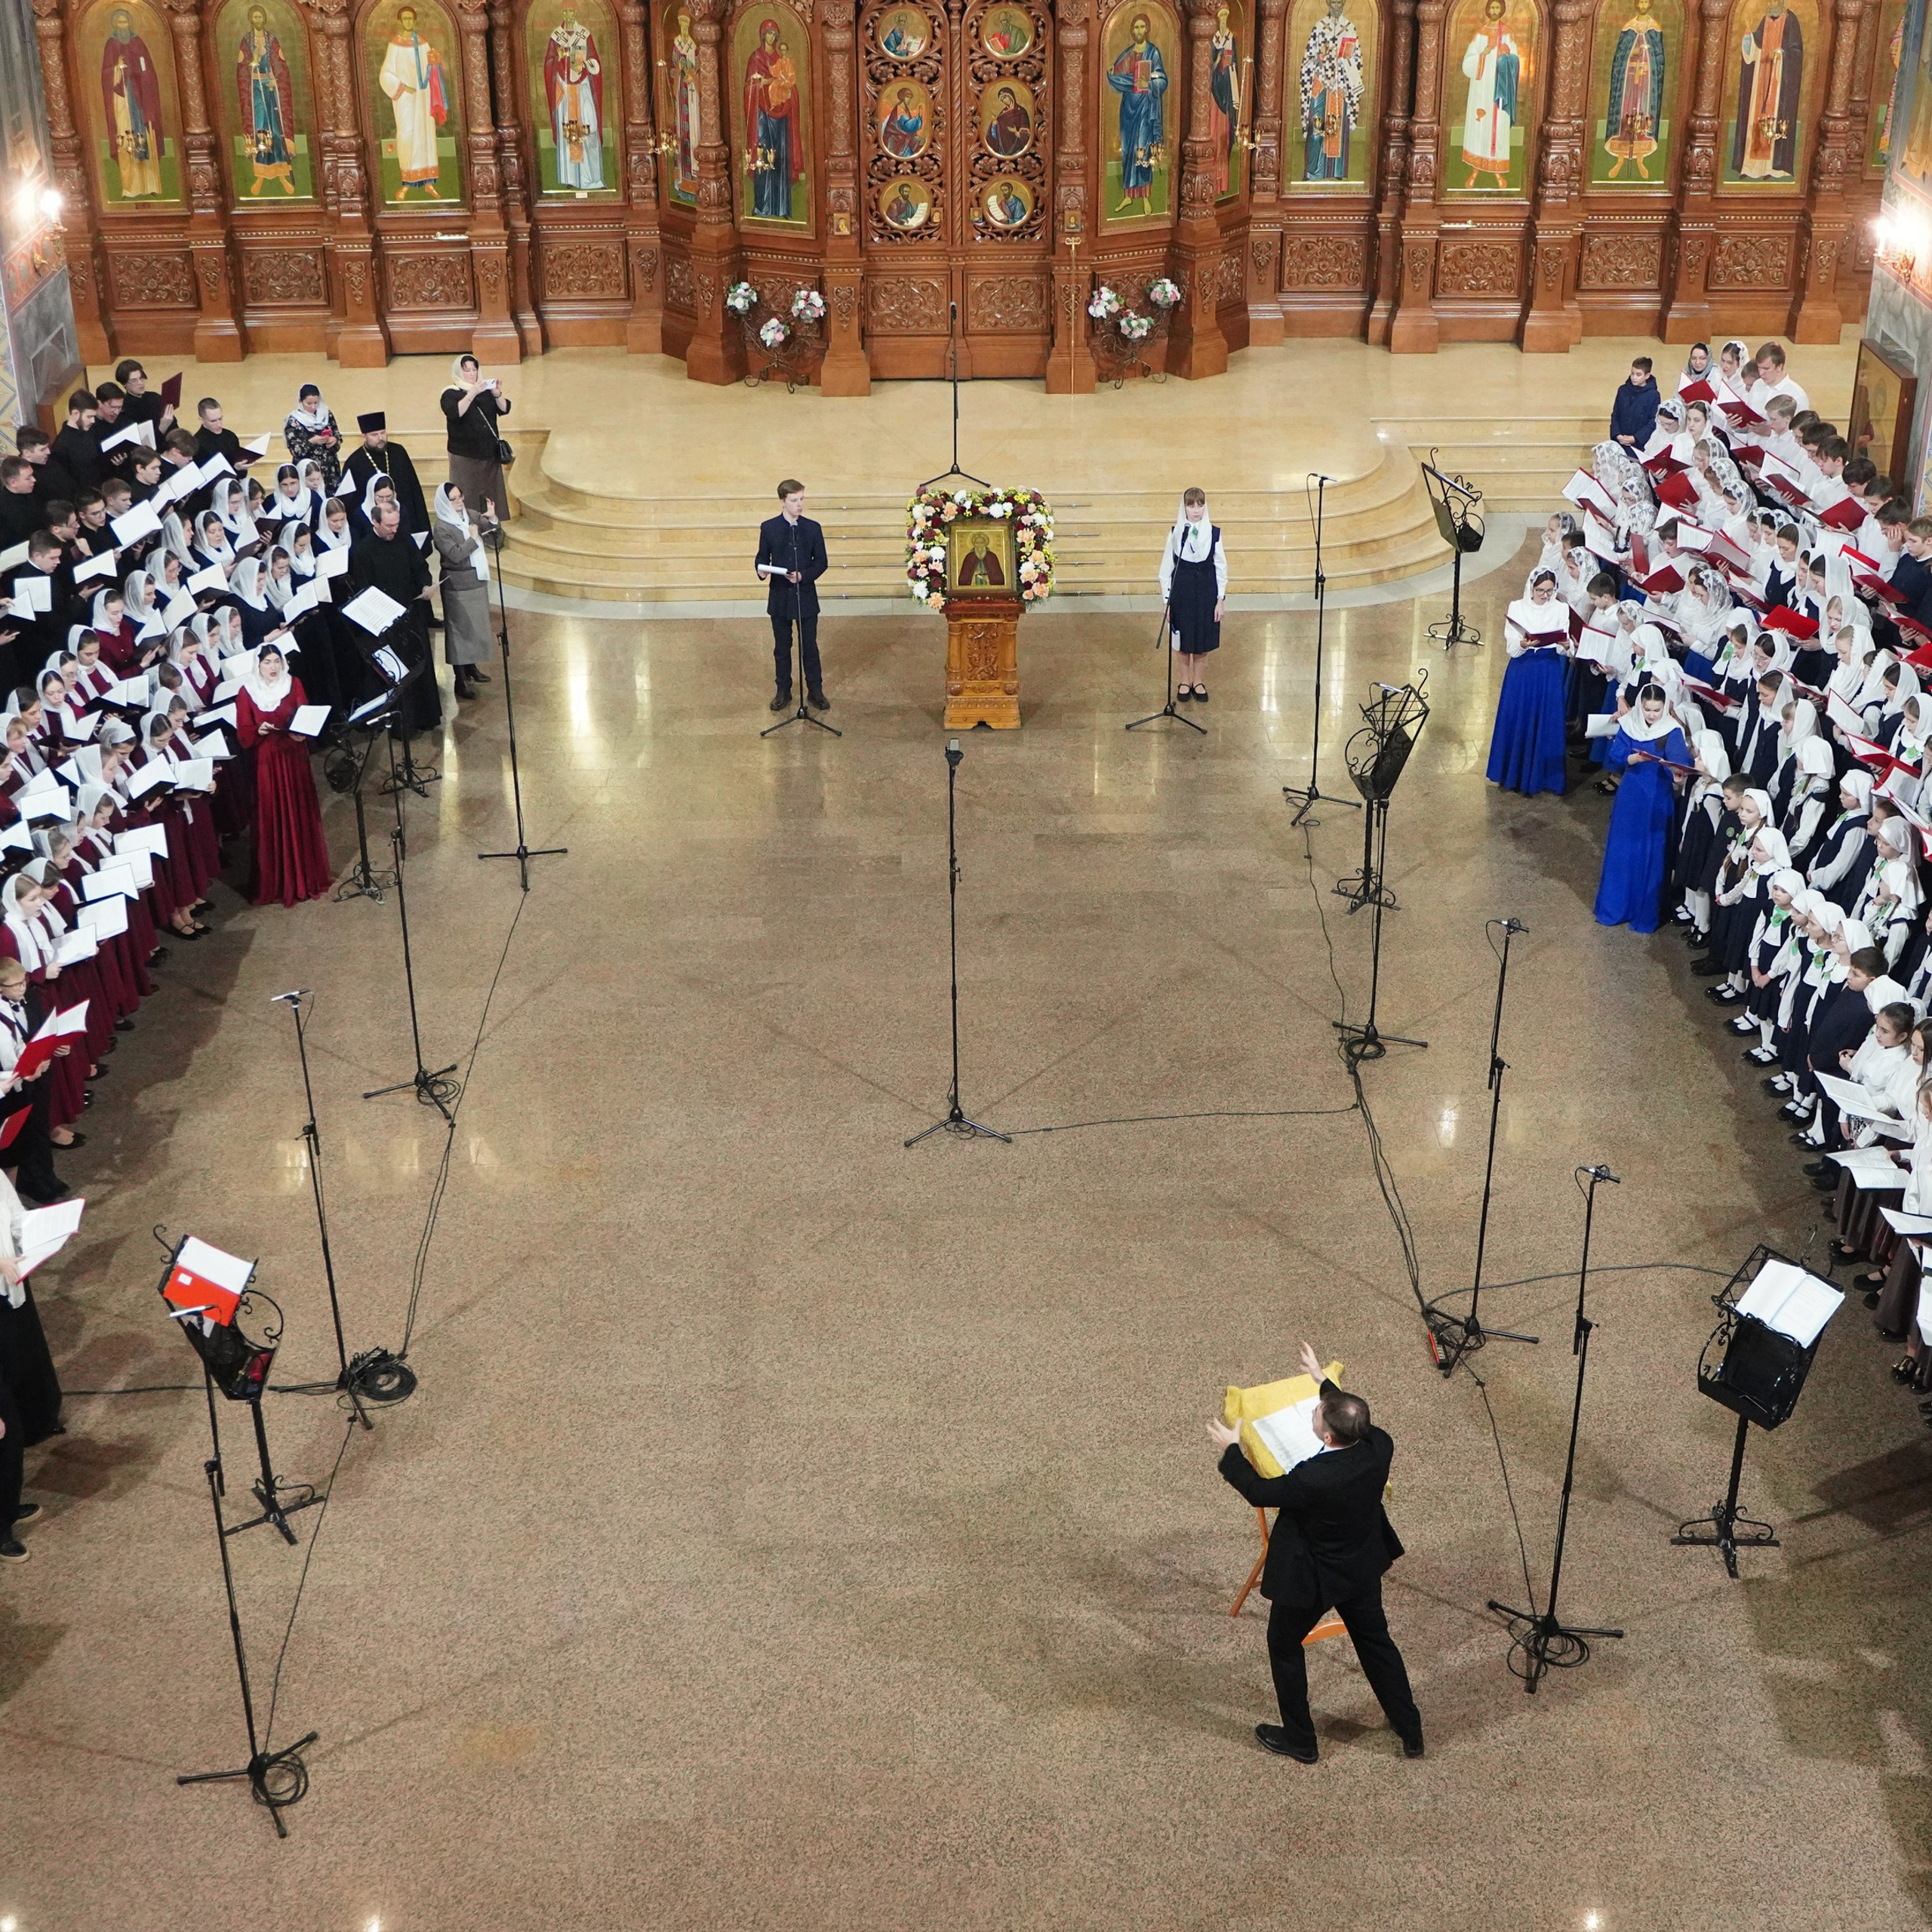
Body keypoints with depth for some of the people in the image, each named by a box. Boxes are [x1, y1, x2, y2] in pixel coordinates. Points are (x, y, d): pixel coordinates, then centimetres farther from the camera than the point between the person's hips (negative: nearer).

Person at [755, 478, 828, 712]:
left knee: (810, 646, 6)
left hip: (806, 597, 0)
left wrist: (803, 576, -17)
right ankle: (783, 691, 21)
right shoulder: (768, 528, -2)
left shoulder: (813, 528, -2)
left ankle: (815, 691, 17)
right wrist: (762, 570, -19)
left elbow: (821, 563, 0)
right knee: (782, 647, 10)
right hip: (779, 598, 0)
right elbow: (762, 558, 4)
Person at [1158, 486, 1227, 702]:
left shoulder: (1214, 533, -7)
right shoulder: (1176, 533, -8)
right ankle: (1185, 682, 29)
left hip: (1206, 591, 0)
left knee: (1202, 639, 11)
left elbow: (1221, 567, 0)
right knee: (1184, 640, 11)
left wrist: (1221, 599, -1)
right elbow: (1166, 568, -1)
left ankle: (1197, 681, 30)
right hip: (1182, 590, 0)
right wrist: (1167, 600, -3)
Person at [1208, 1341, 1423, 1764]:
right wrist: (1323, 1381, 14)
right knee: (1376, 1642, 27)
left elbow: (1260, 1492, -22)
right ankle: (1410, 1732, 40)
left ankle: (1300, 1741, 36)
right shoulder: (1379, 1446, -23)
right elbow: (1357, 1425, 3)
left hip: (1313, 1578, -6)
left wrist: (1231, 1451, -5)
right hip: (1364, 1567, 6)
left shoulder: (1313, 1479, -41)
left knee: (1284, 1647, 21)